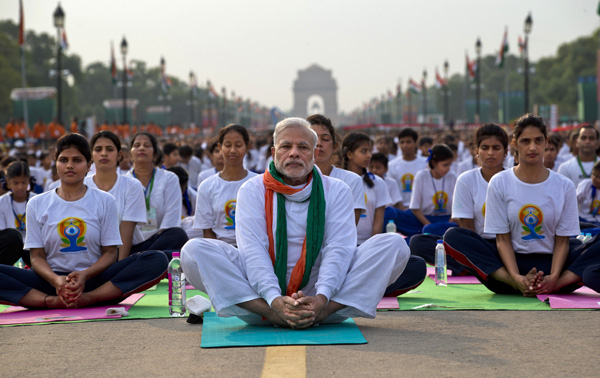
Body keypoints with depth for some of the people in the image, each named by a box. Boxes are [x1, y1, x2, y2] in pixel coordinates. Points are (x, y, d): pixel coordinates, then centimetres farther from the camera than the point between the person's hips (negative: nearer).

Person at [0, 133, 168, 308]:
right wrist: (55, 280, -19)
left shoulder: (105, 201, 10)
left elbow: (110, 253, 4)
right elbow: (37, 256, 5)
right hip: (52, 280, 0)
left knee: (157, 260, -28)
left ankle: (89, 298, -36)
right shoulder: (37, 204, 11)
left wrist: (85, 275, -18)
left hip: (94, 281, 0)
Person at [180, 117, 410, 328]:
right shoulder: (253, 190, 7)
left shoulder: (336, 191, 9)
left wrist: (322, 298, -26)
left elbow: (339, 249, -5)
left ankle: (322, 312, -30)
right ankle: (273, 315, -33)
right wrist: (275, 300, -27)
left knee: (394, 245, -18)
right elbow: (253, 250, -8)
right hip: (262, 297, 0)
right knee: (195, 250, -22)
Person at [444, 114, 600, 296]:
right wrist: (516, 277, -21)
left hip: (550, 262, 1)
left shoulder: (564, 185, 3)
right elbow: (502, 239, -2)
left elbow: (562, 240, 0)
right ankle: (516, 284, -36)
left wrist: (554, 277, -20)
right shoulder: (499, 182, 1)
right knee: (453, 237, -25)